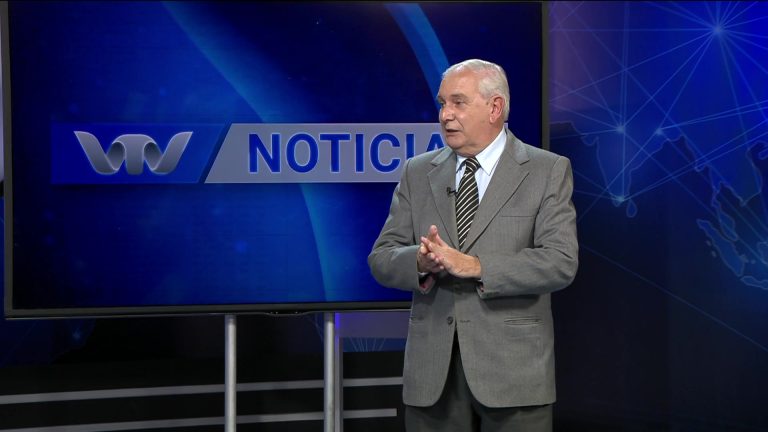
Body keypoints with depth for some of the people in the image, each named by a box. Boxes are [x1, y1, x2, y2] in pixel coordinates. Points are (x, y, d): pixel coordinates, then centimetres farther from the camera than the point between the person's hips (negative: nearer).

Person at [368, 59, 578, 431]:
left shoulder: (548, 171, -1)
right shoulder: (417, 173, 10)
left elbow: (560, 262, -11)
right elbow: (382, 259, 5)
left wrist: (475, 266, -21)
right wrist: (421, 262, -17)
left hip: (512, 369, -3)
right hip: (431, 370, 3)